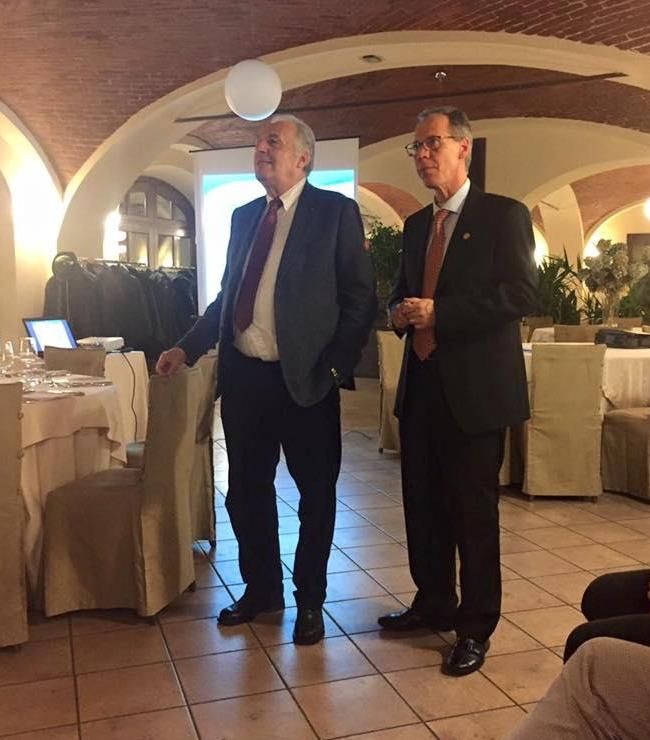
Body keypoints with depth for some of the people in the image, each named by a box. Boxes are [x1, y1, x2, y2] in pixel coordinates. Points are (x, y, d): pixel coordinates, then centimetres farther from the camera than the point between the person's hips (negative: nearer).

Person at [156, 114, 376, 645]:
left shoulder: (335, 210, -3)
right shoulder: (244, 216, 14)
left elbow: (360, 296, -6)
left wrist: (336, 365, -13)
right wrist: (188, 348, 8)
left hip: (304, 378, -5)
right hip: (243, 375, 5)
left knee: (316, 495, 8)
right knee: (246, 492, 14)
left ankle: (310, 600, 27)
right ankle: (261, 588, 35)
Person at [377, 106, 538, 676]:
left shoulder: (503, 215, -6)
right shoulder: (416, 225, 15)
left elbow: (523, 294, -16)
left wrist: (438, 313, -20)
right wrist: (400, 310, 0)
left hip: (475, 388, -6)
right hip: (422, 385, 7)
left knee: (473, 510, 2)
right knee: (423, 503, 15)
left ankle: (476, 627, 18)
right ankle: (433, 602, 34)